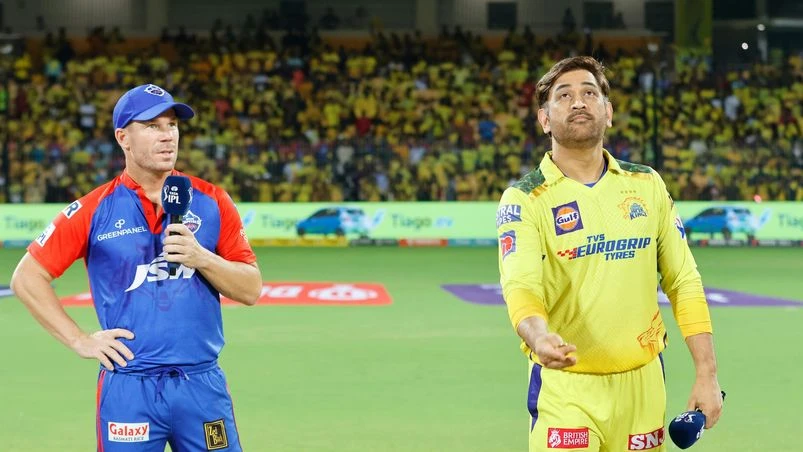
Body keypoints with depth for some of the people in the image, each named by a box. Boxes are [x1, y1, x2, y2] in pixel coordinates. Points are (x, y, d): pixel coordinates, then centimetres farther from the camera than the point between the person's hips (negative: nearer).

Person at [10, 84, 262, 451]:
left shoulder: (211, 201, 6)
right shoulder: (94, 210, 1)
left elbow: (251, 290, 5)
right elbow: (27, 277, 4)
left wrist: (201, 258, -12)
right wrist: (79, 340, -1)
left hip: (202, 383, 2)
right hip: (128, 388, -2)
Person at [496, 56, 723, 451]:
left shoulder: (647, 185, 7)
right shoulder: (524, 199, -6)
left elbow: (683, 281, 9)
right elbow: (521, 286, -21)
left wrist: (707, 374, 2)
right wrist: (538, 336, -43)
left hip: (642, 383, 4)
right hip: (566, 386, -4)